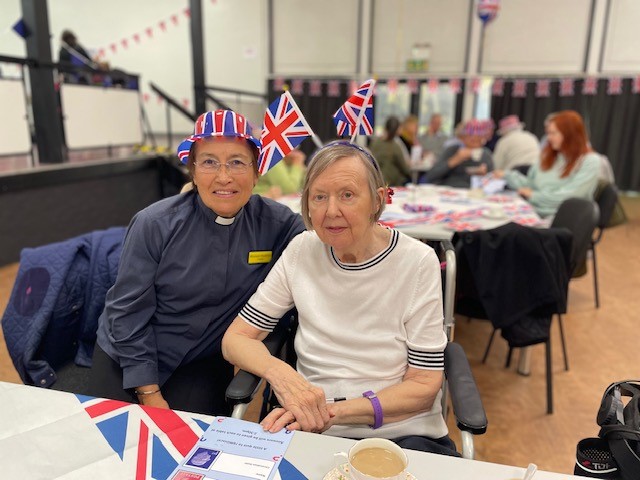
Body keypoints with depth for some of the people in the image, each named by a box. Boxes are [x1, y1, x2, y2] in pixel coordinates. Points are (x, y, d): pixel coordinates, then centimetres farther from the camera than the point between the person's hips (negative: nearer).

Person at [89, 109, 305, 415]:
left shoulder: (275, 223, -13)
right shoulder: (154, 224, -17)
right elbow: (128, 312, -11)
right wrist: (149, 393, -10)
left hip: (204, 365, 1)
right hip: (127, 359, 0)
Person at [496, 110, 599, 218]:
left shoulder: (590, 161, -4)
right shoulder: (548, 156, 17)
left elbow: (568, 197, -14)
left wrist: (534, 196, -7)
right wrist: (508, 176, 6)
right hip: (532, 212, 6)